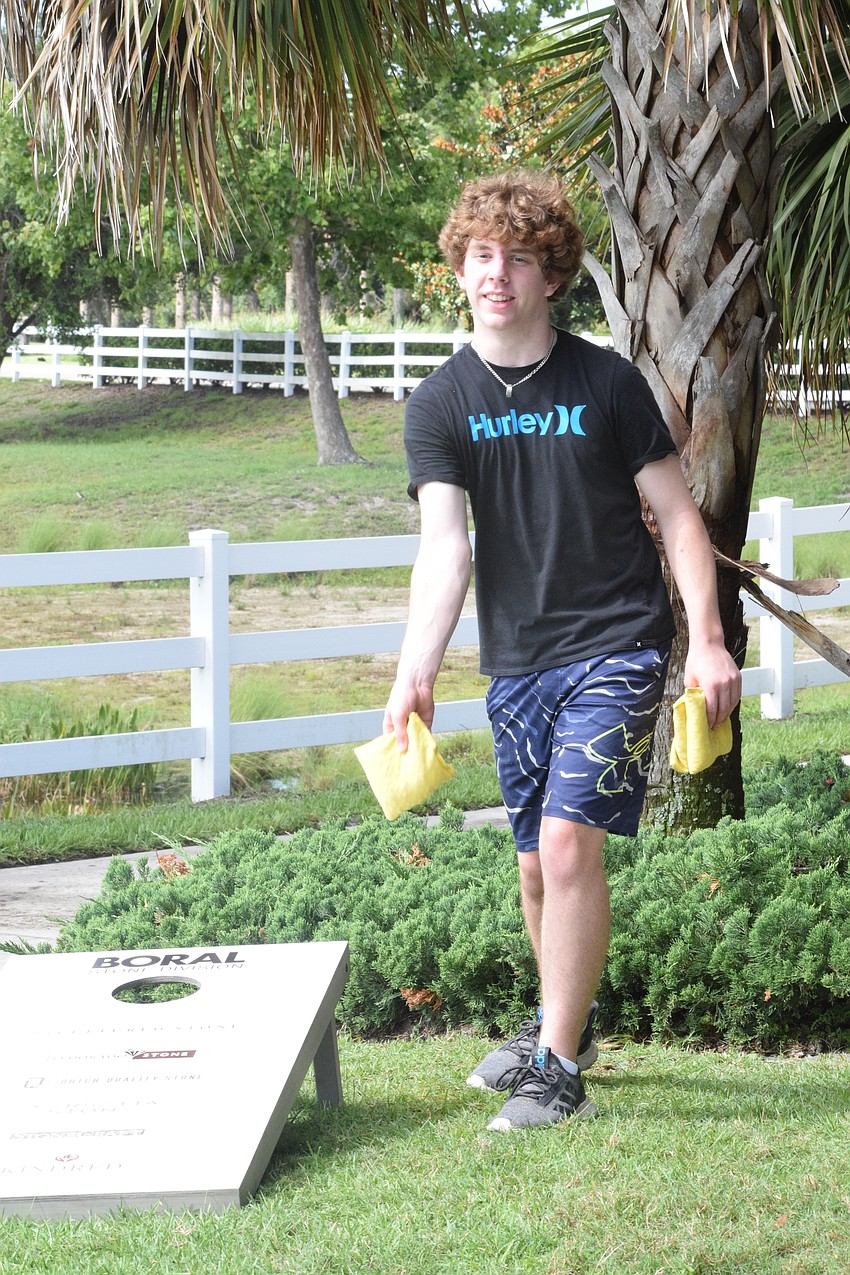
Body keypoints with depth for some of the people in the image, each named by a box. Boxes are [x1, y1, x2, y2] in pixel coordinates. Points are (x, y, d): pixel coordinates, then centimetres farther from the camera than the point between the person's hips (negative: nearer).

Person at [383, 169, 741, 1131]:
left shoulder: (605, 382, -5)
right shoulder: (441, 403, -1)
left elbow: (675, 514, 1)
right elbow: (444, 545, -11)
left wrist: (708, 641, -6)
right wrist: (415, 673, -24)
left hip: (617, 647, -3)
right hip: (516, 662, 3)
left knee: (568, 842, -15)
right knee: (537, 863, 12)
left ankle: (557, 1070, -7)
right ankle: (561, 1024, 36)